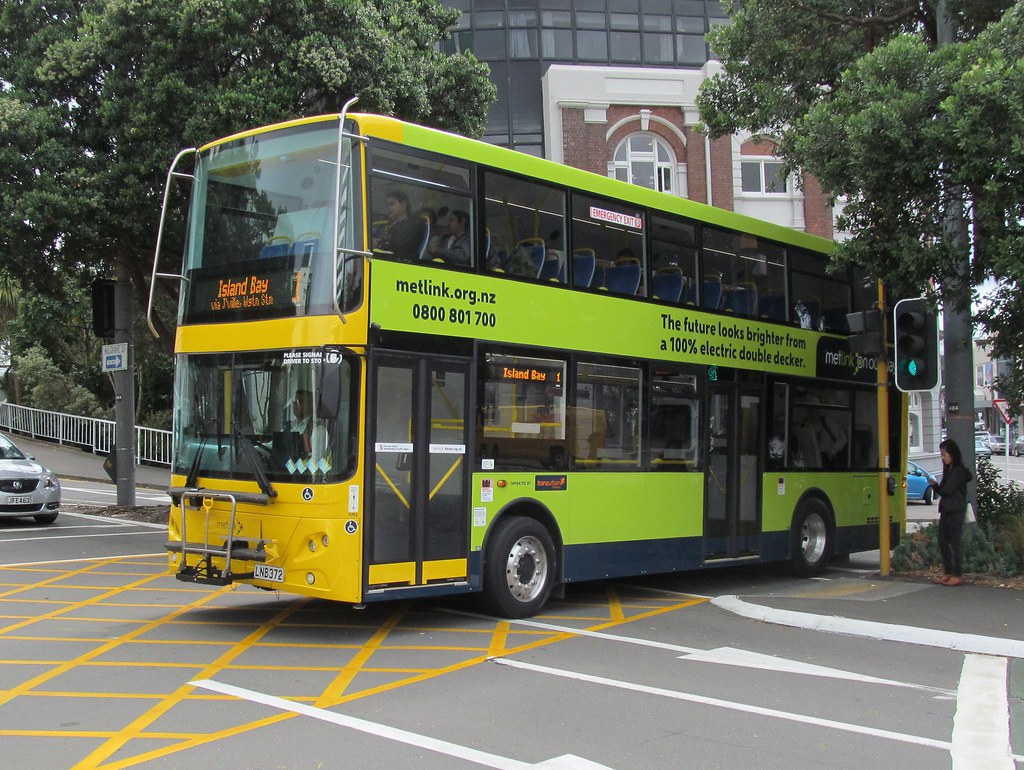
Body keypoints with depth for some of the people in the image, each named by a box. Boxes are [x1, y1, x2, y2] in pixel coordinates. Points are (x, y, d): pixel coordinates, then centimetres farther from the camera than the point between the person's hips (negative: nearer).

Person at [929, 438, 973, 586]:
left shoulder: (959, 471, -11)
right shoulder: (948, 470, 17)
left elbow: (947, 489, -19)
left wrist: (936, 486, 1)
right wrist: (935, 485, -4)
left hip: (956, 511, -9)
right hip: (946, 510, 9)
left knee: (955, 542, -6)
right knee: (943, 542, 11)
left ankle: (958, 575, -2)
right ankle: (948, 572, 20)